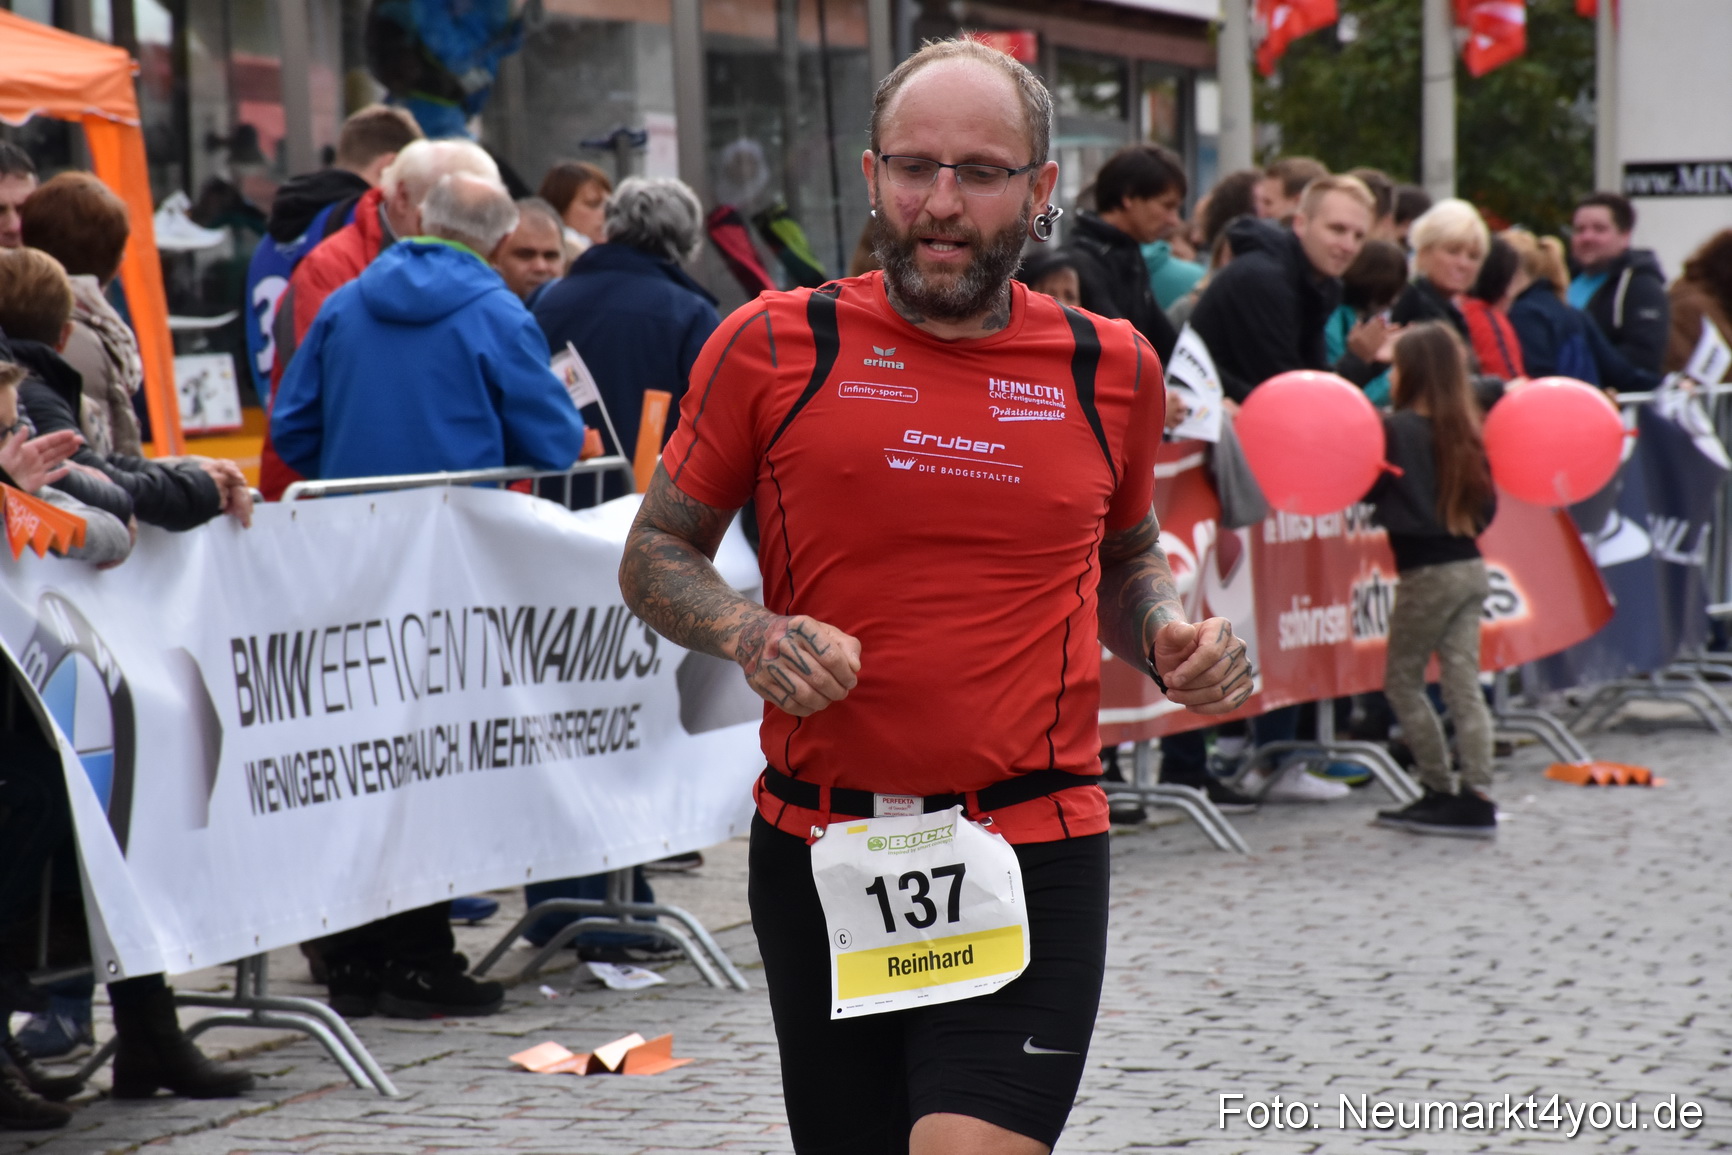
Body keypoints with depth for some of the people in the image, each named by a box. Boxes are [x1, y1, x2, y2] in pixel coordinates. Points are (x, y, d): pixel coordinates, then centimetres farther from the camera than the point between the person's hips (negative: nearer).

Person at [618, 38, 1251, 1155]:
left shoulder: (1110, 367, 6)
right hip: (817, 845, 1)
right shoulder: (774, 346, 1)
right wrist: (751, 635, -10)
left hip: (1033, 853, -1)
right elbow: (658, 554, 9)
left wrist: (1171, 637, 3)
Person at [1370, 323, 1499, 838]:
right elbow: (1486, 504, 11)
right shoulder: (1463, 431, 9)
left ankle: (1441, 792, 5)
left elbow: (1366, 485, -14)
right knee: (1463, 683, 5)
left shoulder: (1398, 429, -11)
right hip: (1471, 567, 7)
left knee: (1403, 680, 6)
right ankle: (1475, 798, 0)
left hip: (1427, 572, -7)